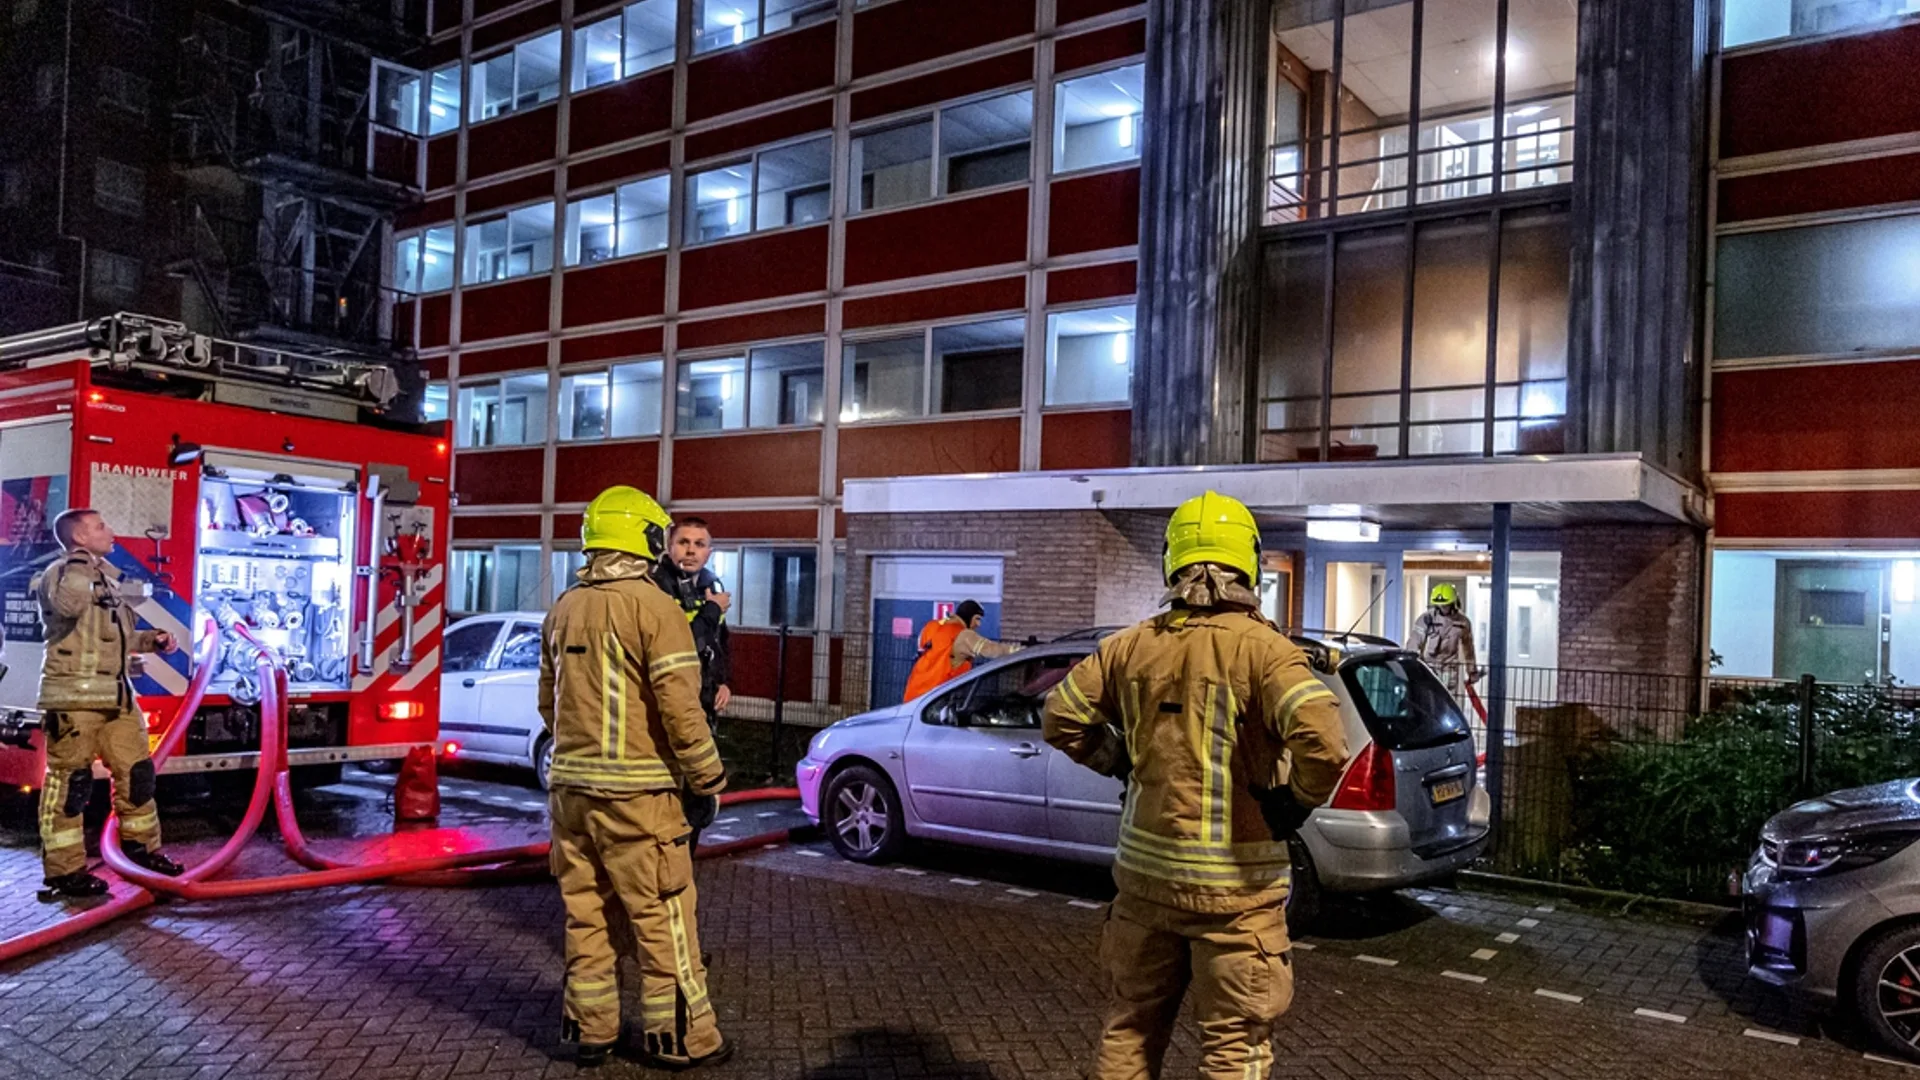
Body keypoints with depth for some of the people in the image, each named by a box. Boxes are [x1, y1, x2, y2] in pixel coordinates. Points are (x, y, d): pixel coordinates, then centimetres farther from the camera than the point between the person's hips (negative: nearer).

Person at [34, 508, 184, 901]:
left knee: (136, 770, 14)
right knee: (70, 781, -4)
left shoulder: (106, 579, 20)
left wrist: (152, 640, 16)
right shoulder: (61, 573, -7)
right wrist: (80, 565, -22)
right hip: (74, 697, -9)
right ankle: (64, 871, 3)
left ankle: (140, 843, 29)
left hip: (116, 696, 9)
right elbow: (67, 606, -32)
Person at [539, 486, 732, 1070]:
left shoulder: (562, 610, 10)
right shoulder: (654, 607, -13)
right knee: (661, 918, 3)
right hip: (635, 792, -7)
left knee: (586, 914, 14)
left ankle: (591, 1031, 23)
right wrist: (708, 781, -7)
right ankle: (678, 1039, 11)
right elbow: (680, 707, -17)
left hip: (571, 786, 7)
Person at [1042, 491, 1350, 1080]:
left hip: (1144, 870, 5)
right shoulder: (1260, 648, -14)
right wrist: (1296, 801, -9)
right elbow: (1325, 744, -26)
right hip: (1232, 884, -4)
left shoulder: (1133, 645, 2)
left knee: (1130, 1027, 20)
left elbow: (1061, 718, 10)